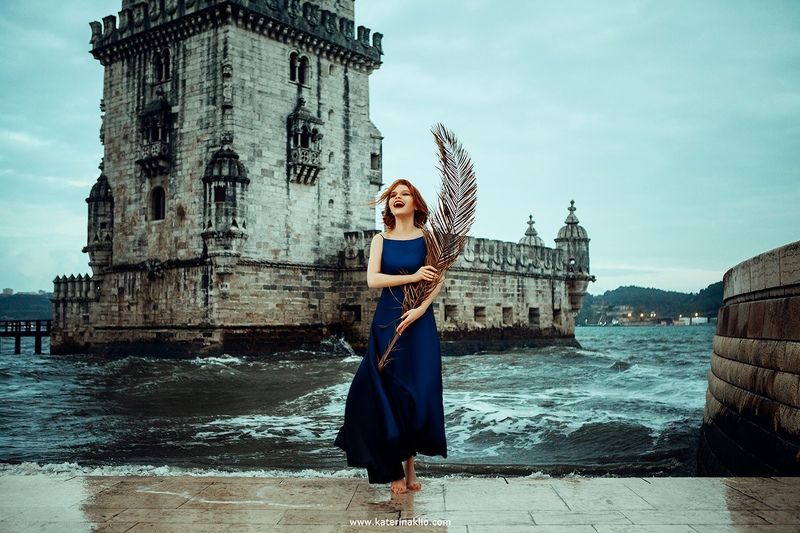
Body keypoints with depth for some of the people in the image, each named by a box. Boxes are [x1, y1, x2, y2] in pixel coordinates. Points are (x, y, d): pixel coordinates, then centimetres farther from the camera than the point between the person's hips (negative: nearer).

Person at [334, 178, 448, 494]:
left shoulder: (428, 238, 4)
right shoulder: (381, 240, 7)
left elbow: (438, 280, -4)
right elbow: (372, 280, -6)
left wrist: (420, 309, -19)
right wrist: (412, 277, -14)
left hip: (420, 323, -1)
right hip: (387, 323, 1)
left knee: (419, 394, -2)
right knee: (387, 395, -1)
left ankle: (410, 465, 12)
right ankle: (394, 470, 9)